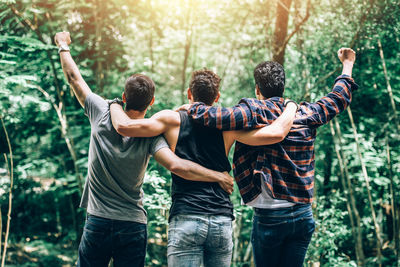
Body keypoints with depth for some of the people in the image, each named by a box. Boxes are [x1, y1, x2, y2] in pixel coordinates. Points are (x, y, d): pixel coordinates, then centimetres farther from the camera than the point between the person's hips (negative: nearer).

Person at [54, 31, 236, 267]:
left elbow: (74, 78, 6)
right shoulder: (151, 135, -10)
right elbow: (175, 165, -26)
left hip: (97, 222, 1)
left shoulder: (102, 114, -5)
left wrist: (64, 47, 21)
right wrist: (219, 176, -17)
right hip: (133, 227, -1)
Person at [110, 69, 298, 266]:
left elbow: (123, 126, -6)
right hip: (222, 222, 2)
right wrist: (291, 106, 15)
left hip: (186, 219, -2)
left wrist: (114, 105, 15)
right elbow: (277, 133, -3)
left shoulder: (173, 120, 2)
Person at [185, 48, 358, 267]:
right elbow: (338, 98, 21)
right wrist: (347, 64, 36)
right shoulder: (306, 114, 5)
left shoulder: (255, 112, -10)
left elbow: (219, 117, -25)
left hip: (269, 217, -4)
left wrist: (192, 108, -6)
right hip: (303, 216, 4)